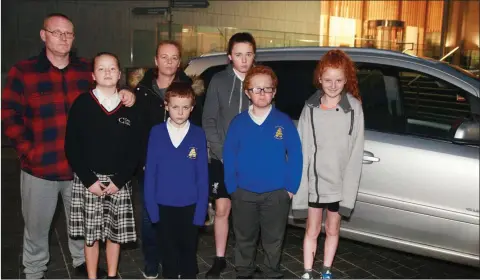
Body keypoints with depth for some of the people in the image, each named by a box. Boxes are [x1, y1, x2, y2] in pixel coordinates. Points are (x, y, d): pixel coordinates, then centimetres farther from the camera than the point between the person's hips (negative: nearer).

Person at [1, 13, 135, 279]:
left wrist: (123, 96, -9)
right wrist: (27, 150, -13)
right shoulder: (23, 71, -6)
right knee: (36, 227, 13)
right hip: (39, 167, -2)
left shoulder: (86, 69, 3)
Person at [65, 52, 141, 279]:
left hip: (119, 181, 2)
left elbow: (135, 148, 3)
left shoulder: (129, 107, 3)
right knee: (91, 234, 6)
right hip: (88, 181, -1)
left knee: (116, 232, 10)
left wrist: (120, 180, -7)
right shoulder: (82, 104, -2)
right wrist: (89, 180, -10)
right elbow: (72, 147, -4)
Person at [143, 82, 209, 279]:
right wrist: (151, 204, -6)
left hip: (190, 205, 0)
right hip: (163, 205, 1)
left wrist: (201, 209, -8)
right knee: (168, 251, 16)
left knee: (189, 251, 15)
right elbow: (150, 171, -3)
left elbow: (202, 175, -5)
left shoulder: (198, 135, -7)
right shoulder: (156, 133, -6)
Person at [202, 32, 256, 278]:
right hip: (222, 158, 0)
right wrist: (222, 152, -7)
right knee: (222, 209, 5)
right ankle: (219, 259, 20)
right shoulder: (219, 81, 0)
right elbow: (209, 121, -1)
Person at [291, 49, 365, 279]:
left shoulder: (354, 107, -8)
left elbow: (356, 152, -8)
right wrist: (299, 185, -12)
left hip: (339, 183, 0)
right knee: (312, 230, 12)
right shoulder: (311, 107, -6)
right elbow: (302, 149, -7)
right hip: (314, 181, 0)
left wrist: (349, 190, -12)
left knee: (332, 230, 17)